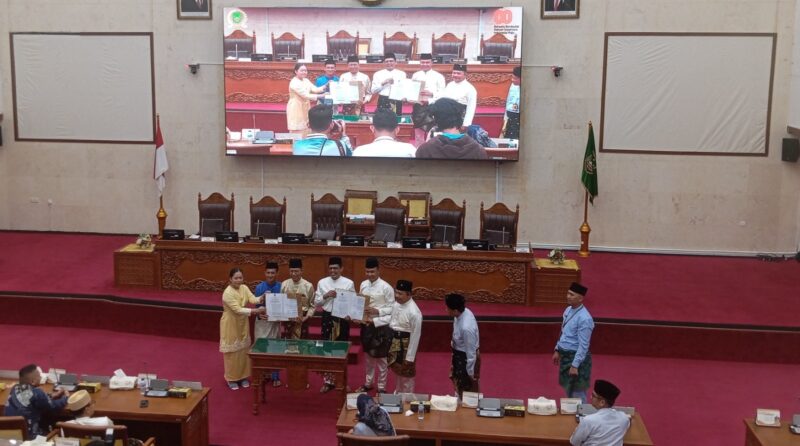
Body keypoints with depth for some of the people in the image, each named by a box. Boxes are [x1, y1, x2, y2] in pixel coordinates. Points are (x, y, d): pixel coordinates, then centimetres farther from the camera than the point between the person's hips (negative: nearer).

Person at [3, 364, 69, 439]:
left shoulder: (15, 388, 2)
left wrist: (51, 395, 20)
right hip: (27, 435, -7)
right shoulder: (36, 393, -20)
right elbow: (53, 407, -5)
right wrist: (65, 397, 12)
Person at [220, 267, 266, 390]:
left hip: (242, 324, 6)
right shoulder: (228, 293, -24)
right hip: (230, 324, -6)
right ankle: (231, 378, 16)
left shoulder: (244, 288, -3)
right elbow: (238, 310, -31)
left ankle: (242, 376, 25)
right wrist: (256, 311, -37)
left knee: (243, 350, 13)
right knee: (232, 351, 3)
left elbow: (252, 299, -16)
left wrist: (262, 298, -37)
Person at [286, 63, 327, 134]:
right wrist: (321, 96, -27)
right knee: (297, 132, -6)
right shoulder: (294, 82, -18)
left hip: (305, 108, 8)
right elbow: (306, 95, -24)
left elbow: (315, 89, -4)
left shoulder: (306, 80, 8)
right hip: (296, 109, -8)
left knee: (305, 131, 8)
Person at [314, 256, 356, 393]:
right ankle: (328, 381, 16)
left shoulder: (349, 283, -3)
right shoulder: (322, 282, 3)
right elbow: (316, 302, 5)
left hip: (343, 318, -1)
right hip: (327, 317, 1)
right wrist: (325, 296, -13)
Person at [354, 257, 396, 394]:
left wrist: (377, 311, -24)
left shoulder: (386, 287, -15)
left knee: (380, 357, 6)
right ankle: (368, 383, 34)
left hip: (381, 325, -6)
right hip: (366, 324, 6)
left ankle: (381, 387, 19)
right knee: (368, 355, 19)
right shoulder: (363, 285, 3)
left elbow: (392, 308, -12)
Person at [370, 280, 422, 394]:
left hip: (405, 344, -8)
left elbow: (415, 336, -22)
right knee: (397, 370, 25)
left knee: (406, 375, 11)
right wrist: (373, 320, 9)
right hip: (394, 341, 8)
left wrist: (410, 357, -18)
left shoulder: (414, 312, -28)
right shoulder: (396, 304, -5)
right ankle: (398, 394, 46)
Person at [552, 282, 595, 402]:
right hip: (565, 355, 9)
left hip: (576, 357, -9)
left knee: (577, 393, 3)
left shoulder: (584, 318, -24)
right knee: (568, 390, 21)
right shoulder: (568, 310, 4)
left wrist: (575, 365, -23)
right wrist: (557, 350, 17)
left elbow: (583, 345, -23)